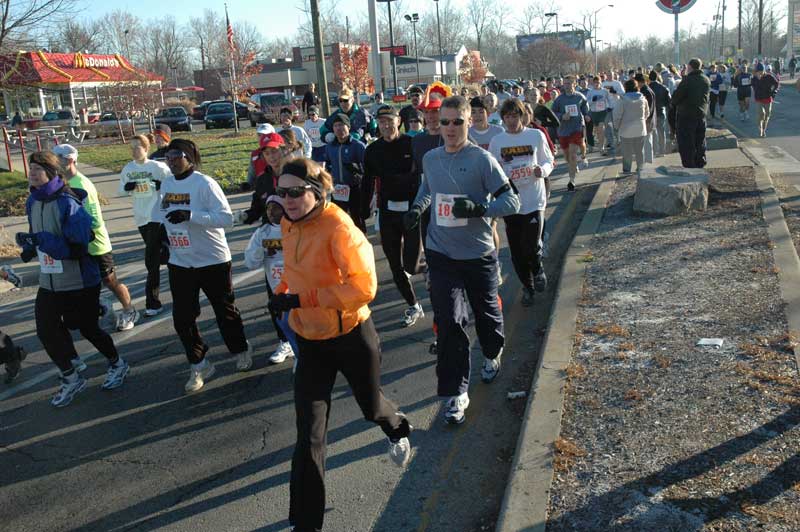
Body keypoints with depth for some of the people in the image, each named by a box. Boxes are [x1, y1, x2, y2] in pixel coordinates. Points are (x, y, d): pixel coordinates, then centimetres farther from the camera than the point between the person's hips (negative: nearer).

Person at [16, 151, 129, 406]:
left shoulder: (68, 204, -22)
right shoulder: (32, 202, 2)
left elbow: (76, 249, -25)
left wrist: (38, 240, -30)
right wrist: (30, 246, -5)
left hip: (80, 283, -7)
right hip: (49, 283, 7)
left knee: (88, 328, 9)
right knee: (46, 331, 6)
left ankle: (117, 364, 35)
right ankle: (71, 379, 26)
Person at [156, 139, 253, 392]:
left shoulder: (204, 183, -16)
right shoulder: (166, 185, 5)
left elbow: (227, 218, -23)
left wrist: (190, 215, -30)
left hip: (212, 260, -5)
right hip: (179, 262, 6)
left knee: (225, 311, 11)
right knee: (182, 318, 6)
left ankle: (241, 350, 36)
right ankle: (198, 365, 22)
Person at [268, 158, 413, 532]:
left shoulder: (338, 228, -23)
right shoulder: (289, 226, -2)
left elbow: (363, 287, -31)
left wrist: (300, 299, -30)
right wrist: (282, 292, 1)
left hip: (352, 337, -4)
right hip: (310, 341, 5)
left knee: (371, 408, 23)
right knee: (309, 434, 0)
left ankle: (398, 430, 61)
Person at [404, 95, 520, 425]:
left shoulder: (482, 159, -12)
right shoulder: (430, 159, 3)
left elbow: (512, 201, -12)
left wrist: (478, 208, -27)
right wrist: (417, 207, 5)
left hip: (478, 253, -2)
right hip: (441, 254, 2)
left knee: (486, 312, 18)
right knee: (449, 322, -6)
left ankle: (492, 355, 51)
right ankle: (455, 393, 5)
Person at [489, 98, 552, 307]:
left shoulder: (536, 136, 0)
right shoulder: (496, 141, 4)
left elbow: (548, 161, 7)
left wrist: (542, 170, -15)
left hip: (534, 199, -2)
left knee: (531, 245, -11)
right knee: (516, 248, 7)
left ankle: (538, 270, 23)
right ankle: (527, 286, 27)